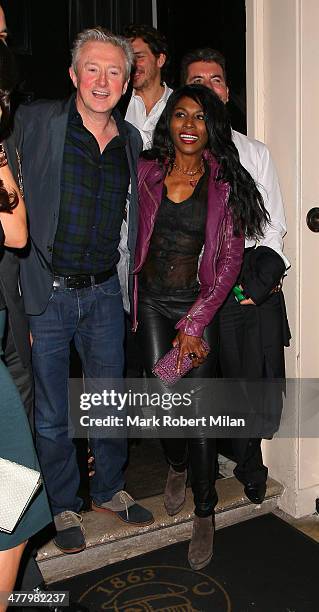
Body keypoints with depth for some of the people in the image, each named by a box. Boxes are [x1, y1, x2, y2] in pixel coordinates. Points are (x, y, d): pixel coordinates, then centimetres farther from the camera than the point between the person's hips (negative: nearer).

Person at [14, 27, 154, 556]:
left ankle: (108, 490, 38)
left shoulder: (131, 140, 8)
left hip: (105, 292, 4)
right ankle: (64, 506, 31)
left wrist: (127, 283, 14)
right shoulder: (33, 122, -5)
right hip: (46, 293, -3)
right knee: (52, 412, 9)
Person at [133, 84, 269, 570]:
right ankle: (176, 466, 39)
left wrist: (194, 324, -11)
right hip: (152, 301, 2)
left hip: (200, 304, -2)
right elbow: (134, 237, 10)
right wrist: (132, 299, 5)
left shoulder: (225, 183, -5)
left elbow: (230, 260, -7)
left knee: (199, 408, -3)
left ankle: (205, 513, 17)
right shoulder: (146, 171, 1)